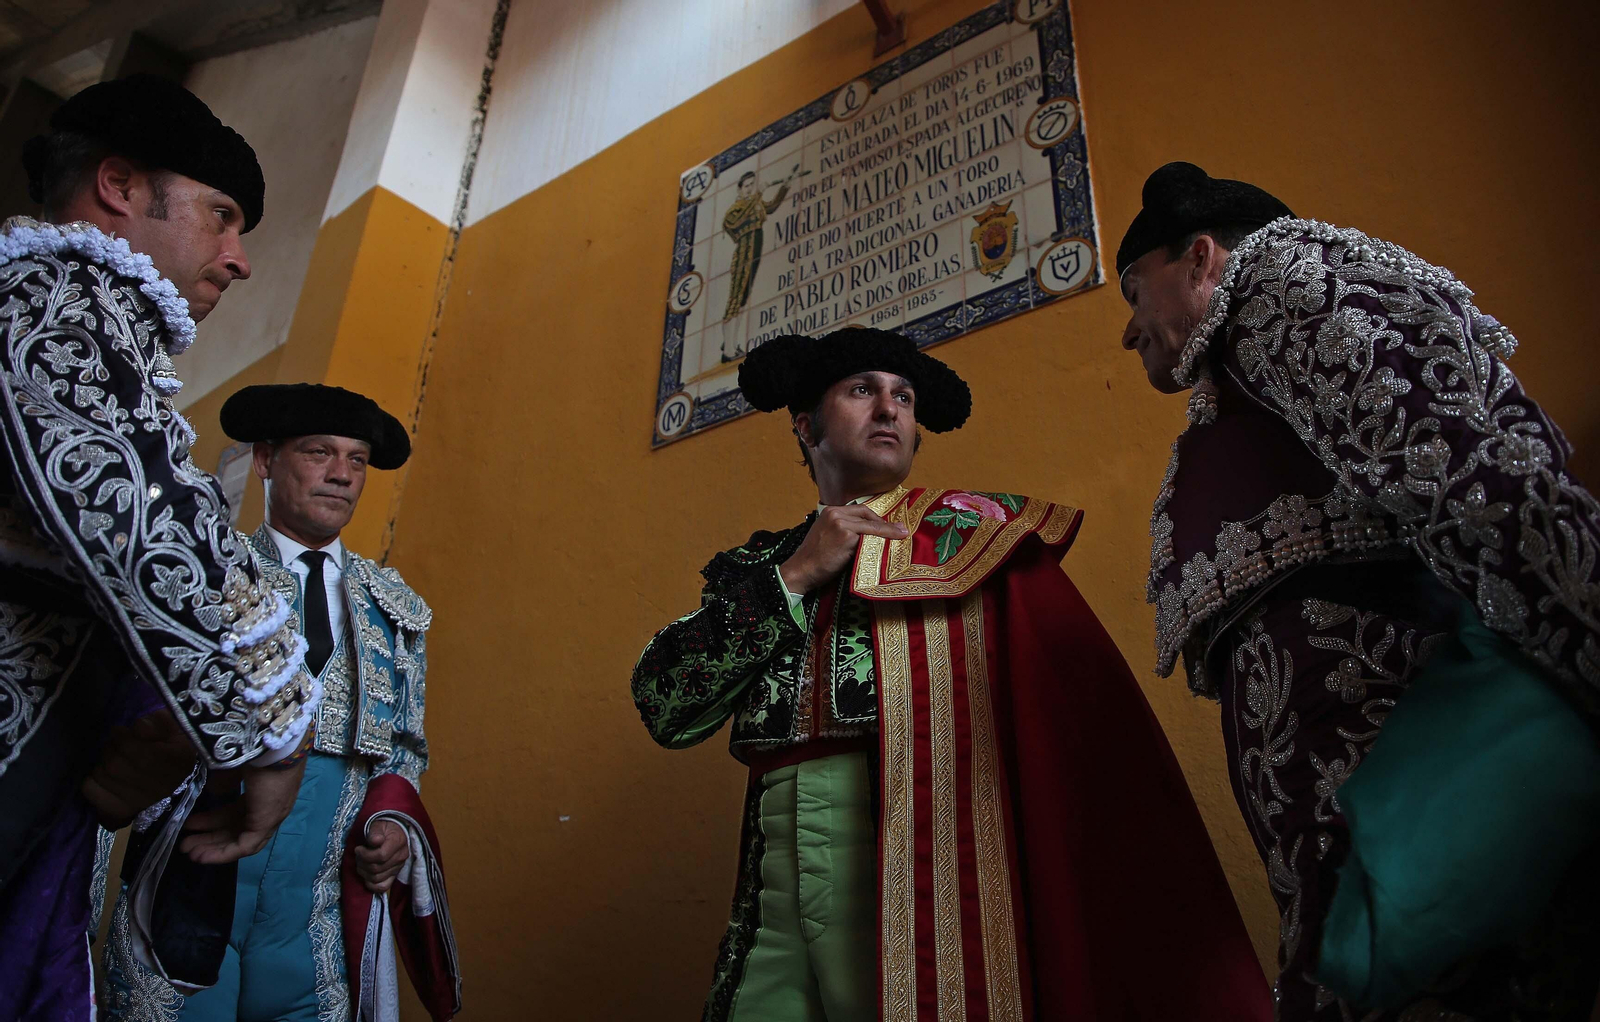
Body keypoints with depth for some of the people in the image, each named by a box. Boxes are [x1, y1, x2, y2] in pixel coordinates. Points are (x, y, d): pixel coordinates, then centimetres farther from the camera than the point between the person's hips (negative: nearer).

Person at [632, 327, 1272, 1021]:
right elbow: (665, 706, 3)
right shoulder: (763, 565, 15)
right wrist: (793, 577, -4)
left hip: (918, 861, -3)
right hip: (777, 879, 3)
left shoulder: (969, 530, 4)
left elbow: (1083, 701, -7)